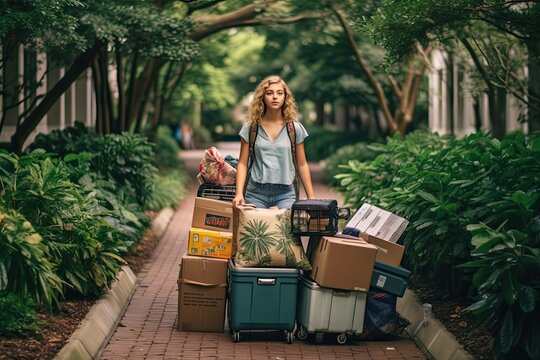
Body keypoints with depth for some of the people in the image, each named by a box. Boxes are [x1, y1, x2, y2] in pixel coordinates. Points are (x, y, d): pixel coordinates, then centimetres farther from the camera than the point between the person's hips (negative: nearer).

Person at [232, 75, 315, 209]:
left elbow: (302, 164, 9)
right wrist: (239, 193, -8)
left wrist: (311, 197, 7)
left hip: (285, 194, 0)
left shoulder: (295, 129, 5)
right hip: (256, 193, 0)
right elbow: (243, 163, 4)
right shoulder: (251, 128, 5)